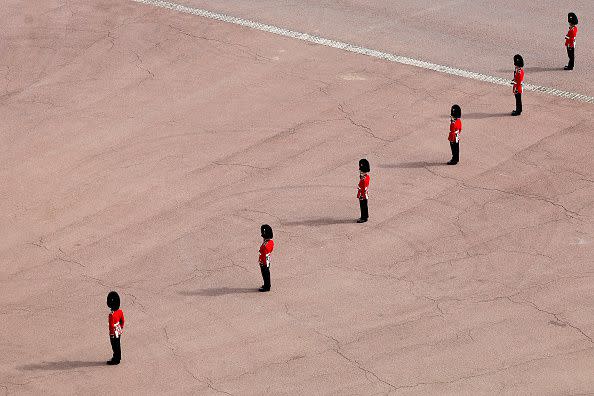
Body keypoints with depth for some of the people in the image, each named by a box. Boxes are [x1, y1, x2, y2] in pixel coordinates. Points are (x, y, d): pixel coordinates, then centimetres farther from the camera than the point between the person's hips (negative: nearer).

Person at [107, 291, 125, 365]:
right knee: (118, 345, 22)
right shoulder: (120, 311, -6)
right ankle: (118, 358, 37)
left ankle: (115, 360, 20)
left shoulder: (112, 315, -30)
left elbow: (111, 326, -24)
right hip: (119, 332, 8)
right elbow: (122, 321, 8)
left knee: (115, 346, 7)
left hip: (114, 333, -8)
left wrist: (111, 335, -15)